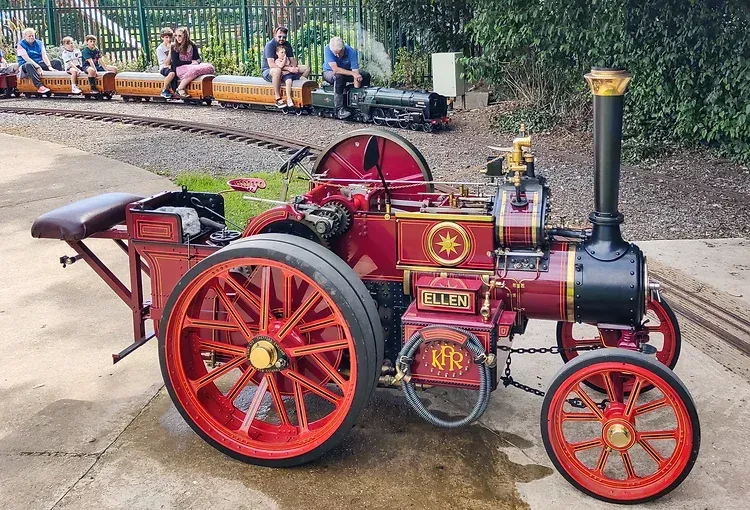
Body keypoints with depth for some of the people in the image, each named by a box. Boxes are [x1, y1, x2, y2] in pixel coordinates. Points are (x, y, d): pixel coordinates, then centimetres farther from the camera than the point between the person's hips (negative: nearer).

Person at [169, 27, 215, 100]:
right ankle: (180, 89, -30)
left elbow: (198, 58, 13)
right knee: (194, 69, -39)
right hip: (180, 69, -4)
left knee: (210, 67, -24)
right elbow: (175, 63, -5)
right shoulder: (174, 47, 2)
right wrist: (191, 62, -11)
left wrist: (196, 62, -14)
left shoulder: (192, 45, 12)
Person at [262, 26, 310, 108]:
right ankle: (278, 99, -36)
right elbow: (271, 65, -26)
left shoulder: (287, 44, 7)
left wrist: (293, 67, -19)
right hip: (268, 71, -7)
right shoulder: (270, 45, -15)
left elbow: (293, 60, 7)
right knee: (277, 70, -45)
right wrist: (288, 68, -32)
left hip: (285, 71, 7)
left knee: (306, 69, -2)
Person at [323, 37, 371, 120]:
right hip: (329, 72, -3)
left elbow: (356, 73, -30)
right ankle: (339, 109, -37)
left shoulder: (351, 51, -25)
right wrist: (353, 74, -39)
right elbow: (335, 69, -35)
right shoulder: (327, 49, -27)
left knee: (366, 75, -15)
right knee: (339, 77, -37)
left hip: (346, 72, 3)